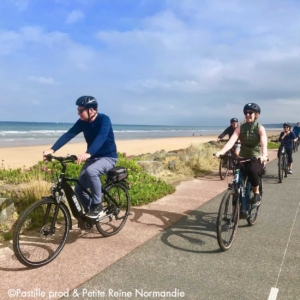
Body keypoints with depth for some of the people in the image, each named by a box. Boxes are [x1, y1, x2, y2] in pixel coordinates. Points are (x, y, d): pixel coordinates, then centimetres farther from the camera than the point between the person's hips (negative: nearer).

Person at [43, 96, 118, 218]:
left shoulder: (104, 120, -21)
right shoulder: (82, 122, -4)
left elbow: (101, 138, -38)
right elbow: (68, 135, -12)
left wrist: (87, 153, -55)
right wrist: (51, 150, -26)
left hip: (108, 157, -6)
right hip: (93, 157, 7)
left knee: (90, 171, -36)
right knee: (79, 189, -2)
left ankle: (97, 206, -19)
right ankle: (90, 211, 23)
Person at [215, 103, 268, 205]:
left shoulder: (260, 128, -8)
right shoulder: (240, 128, -2)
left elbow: (264, 144, -25)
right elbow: (231, 141, -16)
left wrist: (264, 155, -46)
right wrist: (221, 152, -35)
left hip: (256, 159, -3)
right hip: (243, 158, 3)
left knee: (252, 170, -35)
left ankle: (257, 194, -13)